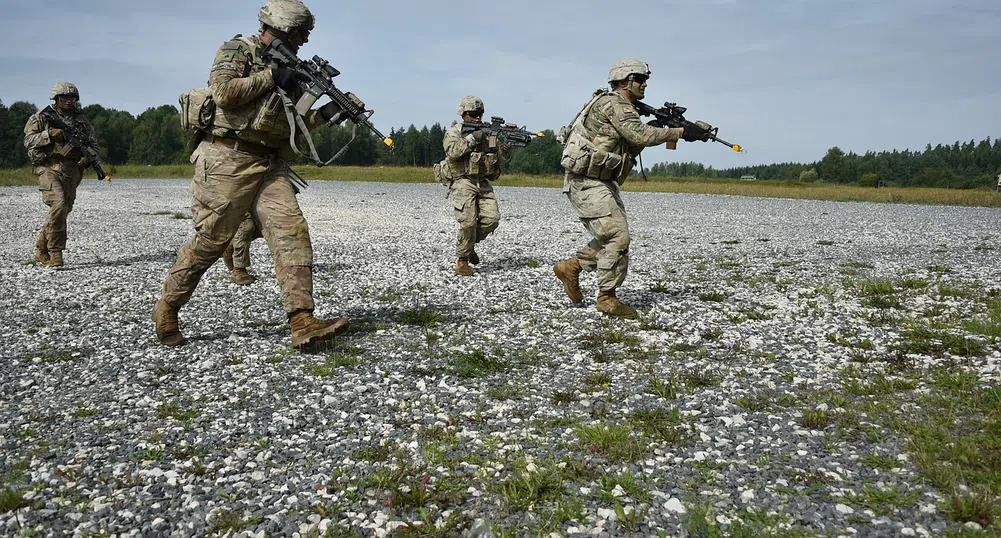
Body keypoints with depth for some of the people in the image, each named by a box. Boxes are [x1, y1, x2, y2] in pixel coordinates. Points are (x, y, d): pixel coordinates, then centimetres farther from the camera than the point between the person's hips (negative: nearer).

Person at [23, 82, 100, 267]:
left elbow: (93, 144, 17)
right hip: (49, 167, -4)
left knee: (63, 210, 4)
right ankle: (55, 252, -14)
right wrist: (49, 134, -14)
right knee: (58, 205, -22)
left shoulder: (82, 120, 16)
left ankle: (41, 251, 20)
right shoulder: (42, 117, 7)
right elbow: (28, 140, 1)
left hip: (72, 171, 4)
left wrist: (88, 156, -5)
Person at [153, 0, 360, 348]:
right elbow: (223, 92, -17)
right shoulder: (237, 51, 1)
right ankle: (166, 309, 19)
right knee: (210, 241, -3)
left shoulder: (288, 70, 21)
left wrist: (327, 113, 5)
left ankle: (302, 324, -17)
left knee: (292, 232, -11)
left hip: (270, 165, 6)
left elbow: (294, 124, 21)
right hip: (229, 160, -6)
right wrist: (271, 77, -10)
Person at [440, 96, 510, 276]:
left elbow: (499, 161, 13)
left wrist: (504, 149, -8)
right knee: (468, 222, -14)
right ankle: (462, 260, 1)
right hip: (463, 182, -5)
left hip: (483, 182, 5)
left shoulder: (488, 133, 14)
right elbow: (452, 152, -18)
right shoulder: (454, 131, 2)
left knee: (491, 219, -8)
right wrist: (471, 138, -19)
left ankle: (470, 243, 17)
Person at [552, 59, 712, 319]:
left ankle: (570, 267, 22)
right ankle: (607, 298, 0)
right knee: (617, 237, -10)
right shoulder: (614, 104, -12)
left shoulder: (623, 108, 19)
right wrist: (680, 132, -21)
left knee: (613, 237, 12)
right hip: (587, 182, -10)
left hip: (602, 183, 10)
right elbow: (640, 134, -24)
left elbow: (633, 146, 14)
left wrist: (669, 131, 2)